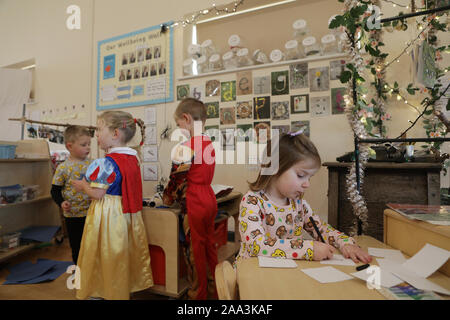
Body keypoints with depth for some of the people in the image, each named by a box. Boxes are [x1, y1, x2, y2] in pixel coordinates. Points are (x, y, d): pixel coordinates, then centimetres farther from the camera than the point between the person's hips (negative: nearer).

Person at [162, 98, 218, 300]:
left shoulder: (185, 148, -19)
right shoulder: (209, 144, 5)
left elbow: (176, 179, -14)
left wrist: (167, 199, 5)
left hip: (193, 204, -8)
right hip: (209, 199, 8)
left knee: (194, 250, 9)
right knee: (209, 245, 20)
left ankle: (198, 294, 28)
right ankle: (213, 290, 37)